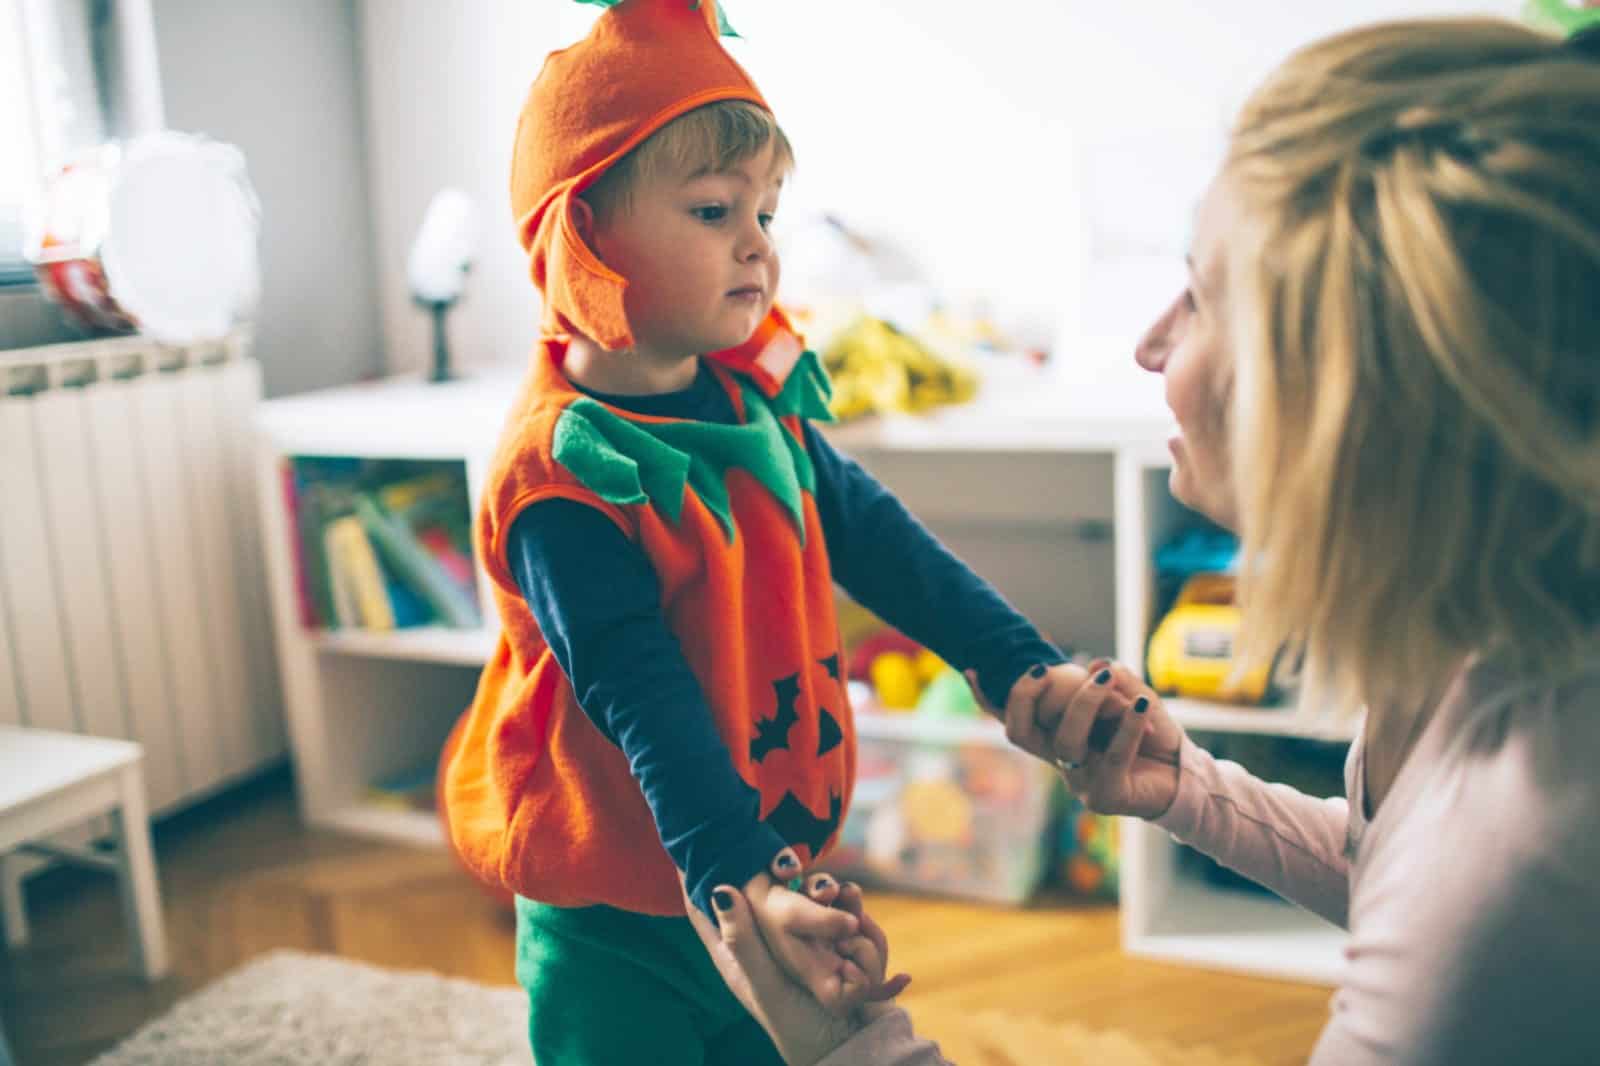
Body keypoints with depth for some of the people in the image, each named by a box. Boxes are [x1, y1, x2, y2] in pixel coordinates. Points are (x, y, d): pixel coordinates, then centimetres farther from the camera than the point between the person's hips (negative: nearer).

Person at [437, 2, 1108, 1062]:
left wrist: (1026, 665, -3)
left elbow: (876, 540, 1)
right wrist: (743, 884, -37)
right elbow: (641, 700, -30)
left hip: (775, 865, 7)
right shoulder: (561, 478, -25)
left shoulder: (760, 399, -2)